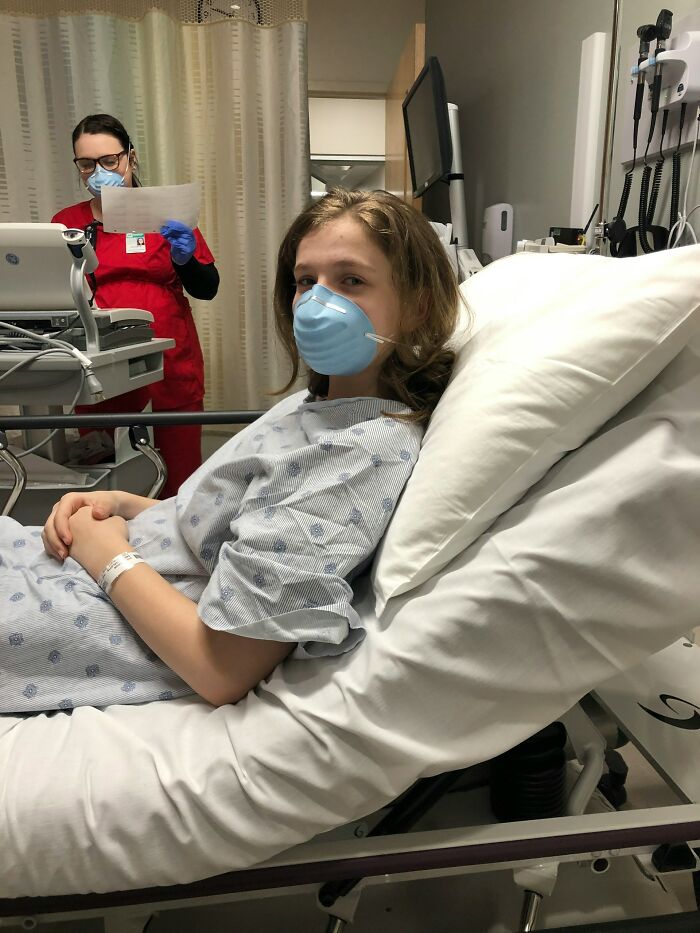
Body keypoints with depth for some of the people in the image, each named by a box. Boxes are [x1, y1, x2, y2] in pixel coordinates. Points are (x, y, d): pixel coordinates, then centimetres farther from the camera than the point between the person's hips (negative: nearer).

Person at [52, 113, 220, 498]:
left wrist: (185, 259, -13)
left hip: (171, 365, -1)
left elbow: (207, 289, 6)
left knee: (178, 481, 1)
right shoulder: (65, 223, 9)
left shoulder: (165, 213, 7)